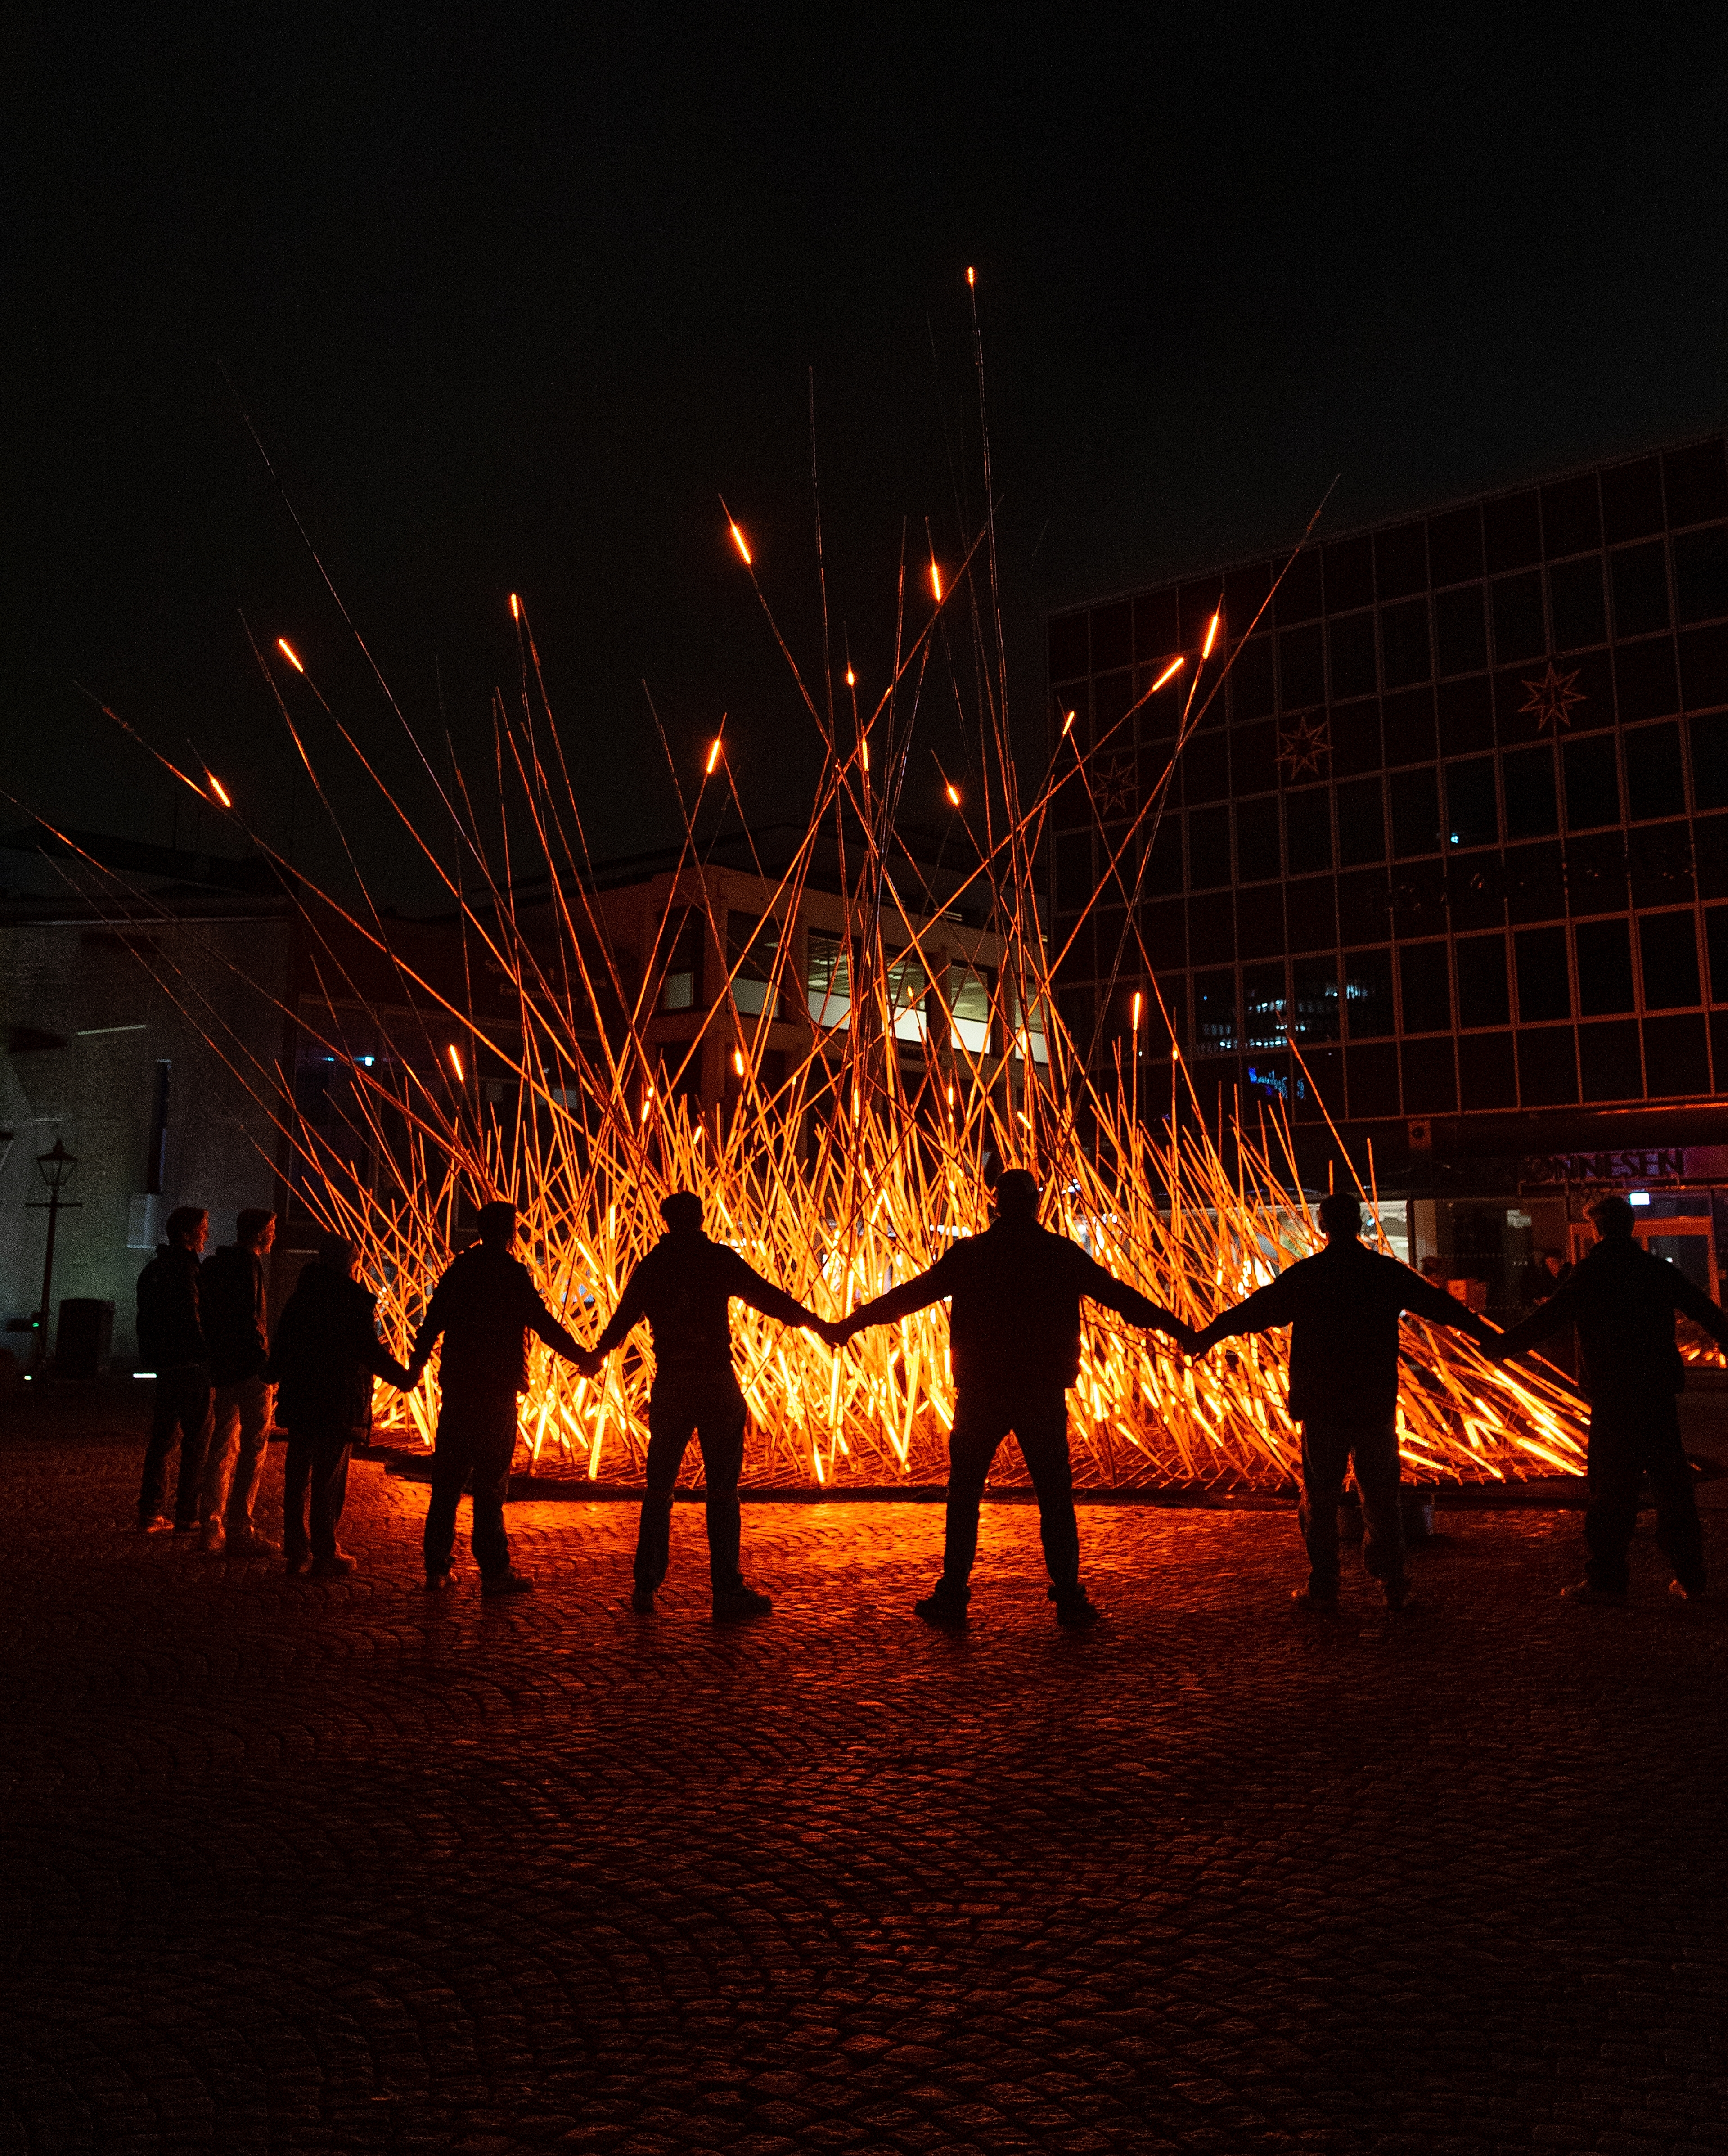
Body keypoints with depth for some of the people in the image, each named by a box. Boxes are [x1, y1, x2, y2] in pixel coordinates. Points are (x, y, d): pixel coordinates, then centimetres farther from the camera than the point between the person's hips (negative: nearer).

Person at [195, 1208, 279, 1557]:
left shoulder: (213, 1265, 16)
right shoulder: (248, 1263, -11)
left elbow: (206, 1318, 18)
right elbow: (249, 1319, -19)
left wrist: (215, 1361, 20)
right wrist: (268, 1366, -18)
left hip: (221, 1368, 9)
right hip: (249, 1370, -9)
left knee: (222, 1448, 12)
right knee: (252, 1449, -3)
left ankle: (212, 1530, 12)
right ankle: (239, 1531, -3)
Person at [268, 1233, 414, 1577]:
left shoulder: (301, 1296, 7)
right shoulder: (355, 1303, -12)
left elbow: (282, 1345, 15)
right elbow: (371, 1352, -14)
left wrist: (272, 1375, 33)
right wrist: (405, 1378, -2)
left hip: (299, 1399, 6)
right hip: (338, 1403, -6)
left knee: (298, 1475, 13)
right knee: (330, 1480, 0)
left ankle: (295, 1550, 19)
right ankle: (324, 1555, 5)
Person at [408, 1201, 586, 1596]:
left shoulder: (459, 1269, 6)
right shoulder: (513, 1274, -9)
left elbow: (433, 1319, 12)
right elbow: (544, 1323, -9)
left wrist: (418, 1362, 26)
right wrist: (582, 1356, 2)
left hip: (457, 1386, 5)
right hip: (496, 1389, -5)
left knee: (447, 1479, 10)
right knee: (491, 1481, -1)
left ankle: (436, 1568, 15)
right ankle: (494, 1571, 3)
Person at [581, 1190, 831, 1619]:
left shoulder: (649, 1267, 8)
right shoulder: (719, 1259, -3)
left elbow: (623, 1318, 21)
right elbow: (768, 1297, -4)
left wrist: (596, 1355, 40)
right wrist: (817, 1324, 6)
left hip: (669, 1387, 3)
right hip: (717, 1385, -3)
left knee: (659, 1487, 12)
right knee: (722, 1489, 1)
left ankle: (645, 1587, 15)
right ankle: (727, 1591, 2)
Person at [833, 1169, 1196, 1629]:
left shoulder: (967, 1255, -1)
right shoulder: (1062, 1255, 0)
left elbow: (911, 1294, 4)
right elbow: (1121, 1297, 6)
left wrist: (852, 1323, 15)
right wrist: (1177, 1329, 16)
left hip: (980, 1391, 0)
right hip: (1043, 1393, 0)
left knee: (964, 1494, 10)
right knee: (1055, 1496, 8)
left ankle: (953, 1595, 12)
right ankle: (1069, 1597, 8)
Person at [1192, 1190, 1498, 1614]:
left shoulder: (1304, 1275, -6)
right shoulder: (1389, 1272, 1)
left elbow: (1257, 1309, 1)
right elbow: (1442, 1305, 11)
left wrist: (1210, 1334, 15)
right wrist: (1488, 1334, 26)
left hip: (1321, 1406, -2)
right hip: (1376, 1405, 2)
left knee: (1320, 1498, 7)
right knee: (1381, 1497, 12)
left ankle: (1323, 1589, 9)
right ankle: (1394, 1586, 14)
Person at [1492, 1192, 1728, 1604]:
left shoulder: (1592, 1271, -7)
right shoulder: (1659, 1269, 8)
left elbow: (1550, 1316, -11)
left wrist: (1506, 1344, -4)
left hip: (1614, 1396, -5)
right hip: (1660, 1392, 5)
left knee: (1612, 1486, 0)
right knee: (1672, 1483, 13)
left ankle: (1606, 1578, 3)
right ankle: (1689, 1577, 19)